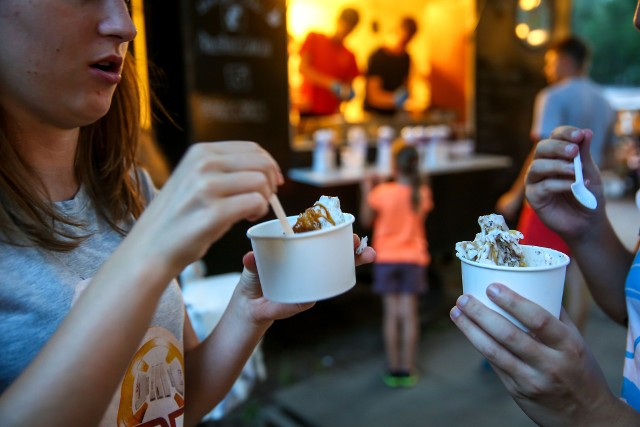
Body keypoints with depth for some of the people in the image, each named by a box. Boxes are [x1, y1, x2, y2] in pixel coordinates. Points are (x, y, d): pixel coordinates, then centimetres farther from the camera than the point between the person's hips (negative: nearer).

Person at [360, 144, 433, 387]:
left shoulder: (382, 192, -13)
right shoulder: (422, 193, -6)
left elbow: (366, 220, -2)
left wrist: (366, 191, 6)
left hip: (386, 258, -1)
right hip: (414, 258, 1)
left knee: (392, 313, 5)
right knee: (409, 314, 6)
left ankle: (393, 371, 13)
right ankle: (407, 371, 13)